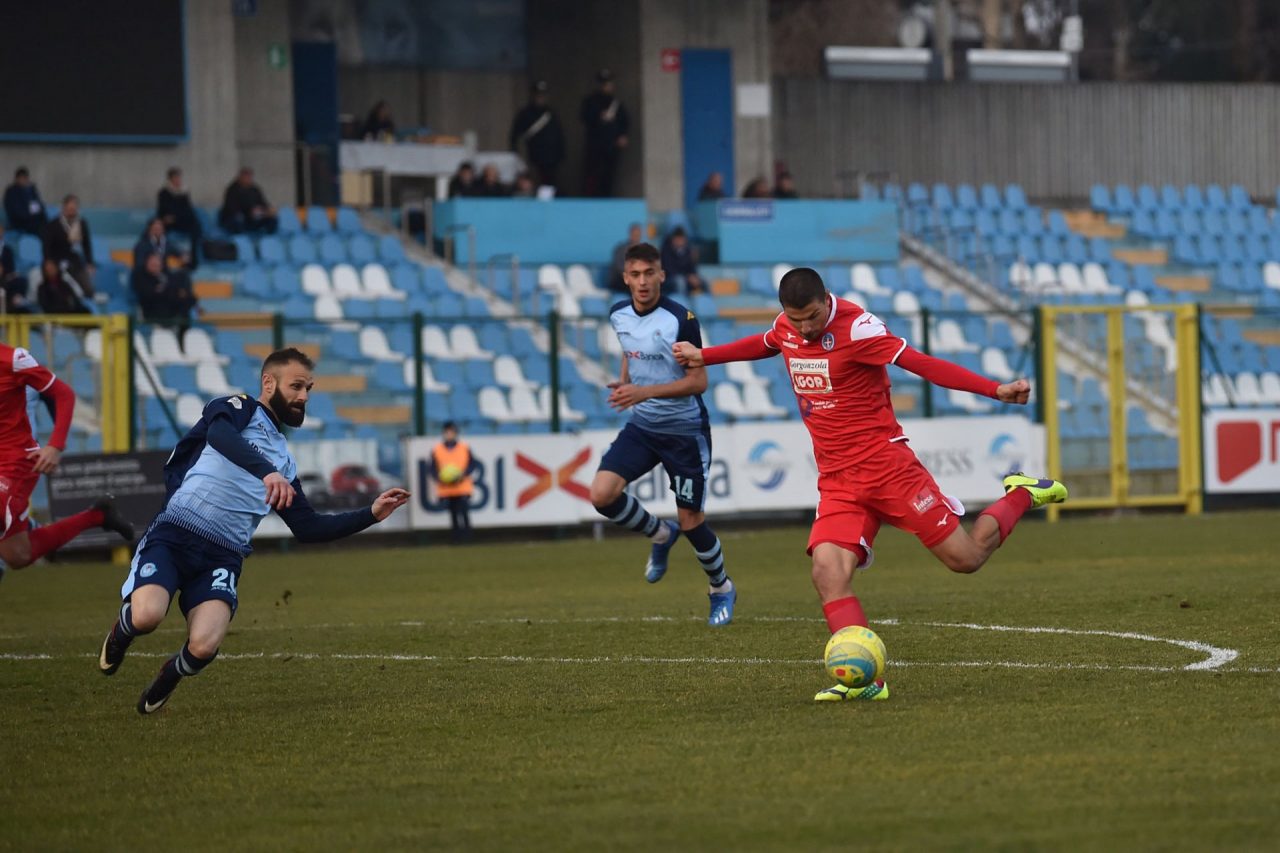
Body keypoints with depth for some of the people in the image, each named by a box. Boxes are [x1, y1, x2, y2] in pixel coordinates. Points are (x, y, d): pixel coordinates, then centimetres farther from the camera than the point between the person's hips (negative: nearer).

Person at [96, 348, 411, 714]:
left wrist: (372, 514, 18)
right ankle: (121, 632, 9)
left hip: (222, 557, 4)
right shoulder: (238, 409, 6)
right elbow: (220, 434, -20)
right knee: (146, 616, -31)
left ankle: (171, 676, 13)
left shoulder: (285, 460, 25)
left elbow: (309, 528, 26)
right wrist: (267, 472, -35)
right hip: (173, 534, -4)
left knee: (204, 647, -24)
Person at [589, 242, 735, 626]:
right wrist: (623, 382, 4)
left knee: (691, 522, 0)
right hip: (641, 425, 5)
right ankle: (660, 535, 15)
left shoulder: (681, 320, -20)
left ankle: (722, 590, 27)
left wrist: (644, 392, -29)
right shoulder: (618, 315, 0)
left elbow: (698, 381, -20)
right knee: (602, 495, -14)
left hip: (685, 431, -5)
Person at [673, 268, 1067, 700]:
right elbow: (763, 344, 31)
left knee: (965, 558, -3)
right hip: (837, 481, 6)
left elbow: (924, 364, -22)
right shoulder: (786, 328, 5)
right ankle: (863, 680, -20)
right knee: (827, 573, -18)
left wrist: (996, 390, -32)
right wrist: (704, 355, 43)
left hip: (886, 465, -6)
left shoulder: (856, 327, -16)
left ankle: (1022, 495, 26)